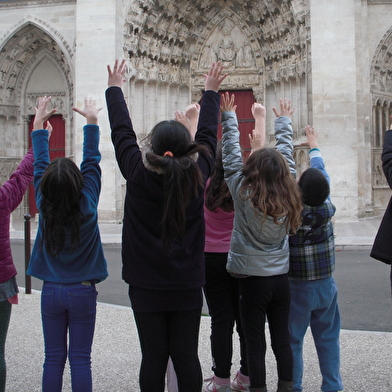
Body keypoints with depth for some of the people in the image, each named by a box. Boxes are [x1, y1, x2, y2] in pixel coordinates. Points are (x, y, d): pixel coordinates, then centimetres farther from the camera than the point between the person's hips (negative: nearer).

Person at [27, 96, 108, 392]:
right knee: (80, 359, 5)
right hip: (83, 291, -2)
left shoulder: (45, 209, -8)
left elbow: (40, 165, 4)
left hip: (51, 291, 2)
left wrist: (39, 124, 14)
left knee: (54, 358, 11)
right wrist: (92, 122, 5)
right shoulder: (87, 208, -12)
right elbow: (92, 163, -4)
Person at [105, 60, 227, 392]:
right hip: (188, 285, 1)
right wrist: (211, 92, 23)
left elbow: (122, 132, 2)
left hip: (146, 286, -1)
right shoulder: (197, 175, -8)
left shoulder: (139, 174, -13)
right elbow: (207, 135, 8)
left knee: (153, 358, 7)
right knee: (187, 357, 9)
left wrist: (115, 87, 17)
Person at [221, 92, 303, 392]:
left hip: (252, 280, -4)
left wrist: (229, 116, 9)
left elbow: (232, 156, -4)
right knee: (282, 340, 13)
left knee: (255, 344, 4)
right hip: (281, 278, 4)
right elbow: (285, 154, 10)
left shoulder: (244, 194, -13)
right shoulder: (288, 196, -3)